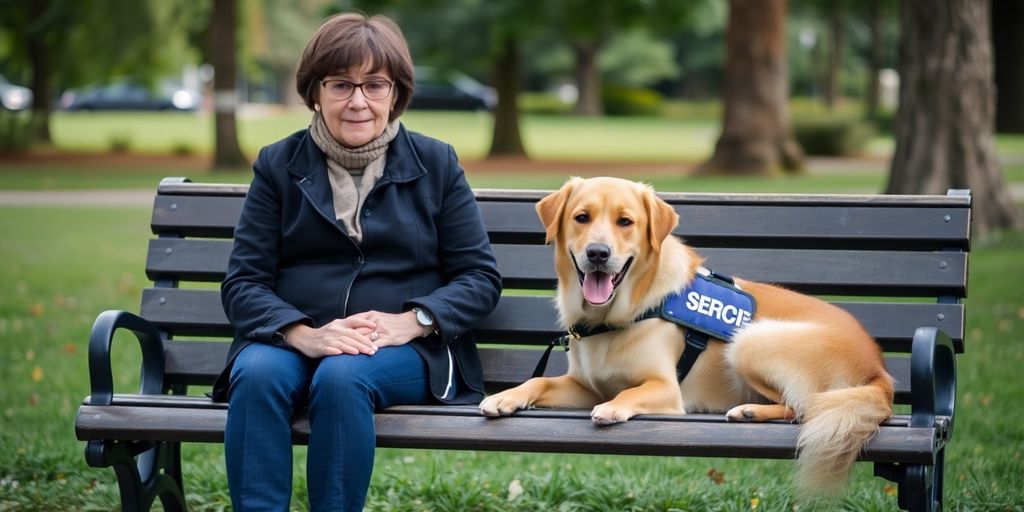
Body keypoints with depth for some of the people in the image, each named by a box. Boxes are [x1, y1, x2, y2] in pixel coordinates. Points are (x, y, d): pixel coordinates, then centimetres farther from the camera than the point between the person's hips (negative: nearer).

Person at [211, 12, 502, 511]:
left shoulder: (435, 164, 10)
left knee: (342, 375, -34)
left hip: (405, 349, -1)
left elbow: (480, 276, 7)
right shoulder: (278, 165, 11)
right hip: (292, 341, 1)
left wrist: (410, 321, -12)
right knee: (257, 373, -32)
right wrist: (303, 335, -16)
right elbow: (243, 282, 4)